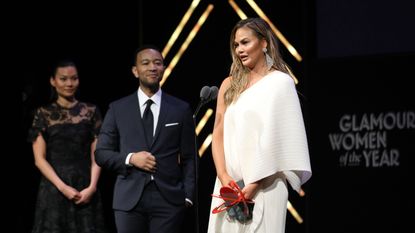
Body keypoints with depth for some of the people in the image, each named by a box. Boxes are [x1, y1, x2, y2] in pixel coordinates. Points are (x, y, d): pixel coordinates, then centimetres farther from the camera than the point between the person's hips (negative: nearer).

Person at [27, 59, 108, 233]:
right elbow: (39, 159, -1)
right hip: (54, 188, -1)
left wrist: (92, 187, -10)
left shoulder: (91, 111, 7)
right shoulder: (44, 113, 3)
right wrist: (62, 187, -12)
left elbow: (96, 155, 4)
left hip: (85, 188, 1)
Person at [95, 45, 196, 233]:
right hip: (129, 199, 0)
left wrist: (188, 196, -3)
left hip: (169, 199, 0)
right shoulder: (118, 109, 9)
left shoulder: (181, 109, 9)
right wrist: (130, 159, -9)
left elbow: (189, 158, 7)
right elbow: (101, 153, 8)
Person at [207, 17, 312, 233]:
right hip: (229, 185, 5)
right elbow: (218, 134, 10)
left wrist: (253, 186, -13)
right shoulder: (230, 85, 15)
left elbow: (277, 139, -6)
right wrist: (223, 177, -6)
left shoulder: (280, 82, 0)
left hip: (263, 186, -4)